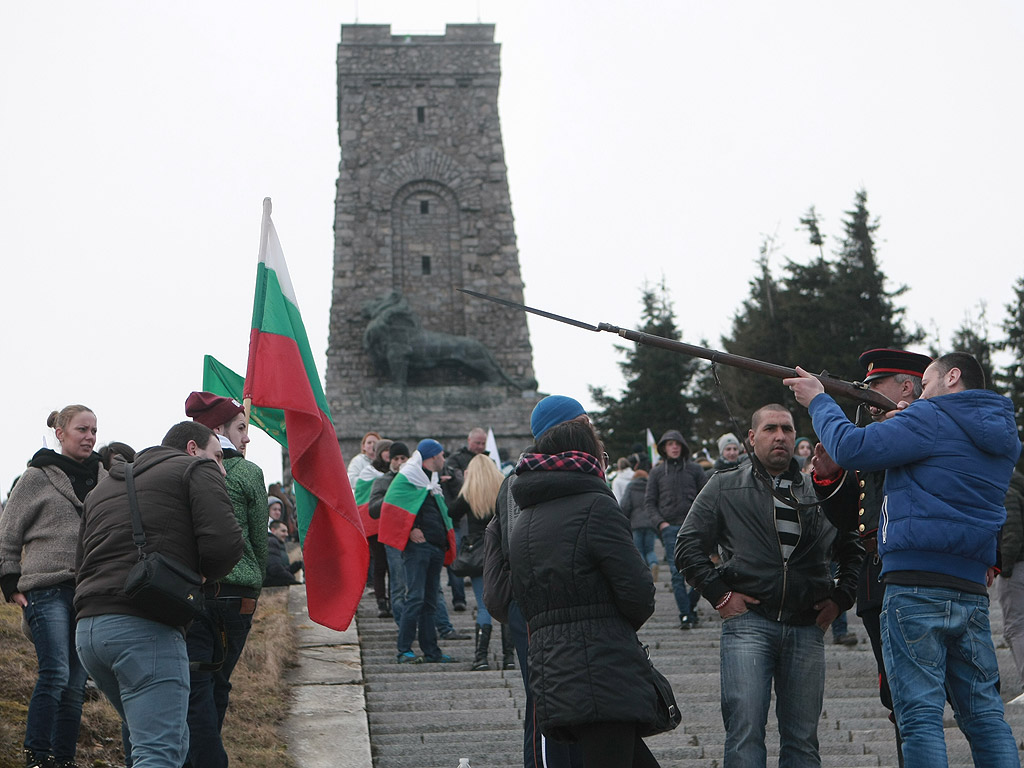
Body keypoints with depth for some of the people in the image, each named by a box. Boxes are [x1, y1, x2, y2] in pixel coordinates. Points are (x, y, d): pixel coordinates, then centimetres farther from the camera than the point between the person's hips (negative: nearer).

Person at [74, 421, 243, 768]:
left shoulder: (103, 487, 29)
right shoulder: (196, 470, 7)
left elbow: (82, 562, 26)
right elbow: (225, 543, -8)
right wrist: (195, 577, 12)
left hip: (87, 628, 8)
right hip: (146, 629, -8)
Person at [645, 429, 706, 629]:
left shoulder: (694, 469, 9)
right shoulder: (657, 473, 10)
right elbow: (649, 502, 11)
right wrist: (660, 522, -3)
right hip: (670, 527, 0)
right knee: (677, 573, -7)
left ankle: (691, 605, 18)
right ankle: (685, 615, -6)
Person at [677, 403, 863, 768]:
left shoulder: (819, 491, 18)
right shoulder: (725, 486, 11)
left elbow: (853, 550, 27)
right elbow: (688, 547, 8)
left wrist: (840, 598, 13)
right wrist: (719, 594, -2)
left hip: (807, 628, 3)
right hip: (748, 622, -3)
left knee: (803, 739, 3)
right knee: (745, 728, -13)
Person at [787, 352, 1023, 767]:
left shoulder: (931, 419, -6)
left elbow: (852, 449, -10)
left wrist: (818, 402, 5)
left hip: (917, 583, -7)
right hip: (973, 589, 7)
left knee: (920, 713, -7)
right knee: (984, 714, 10)